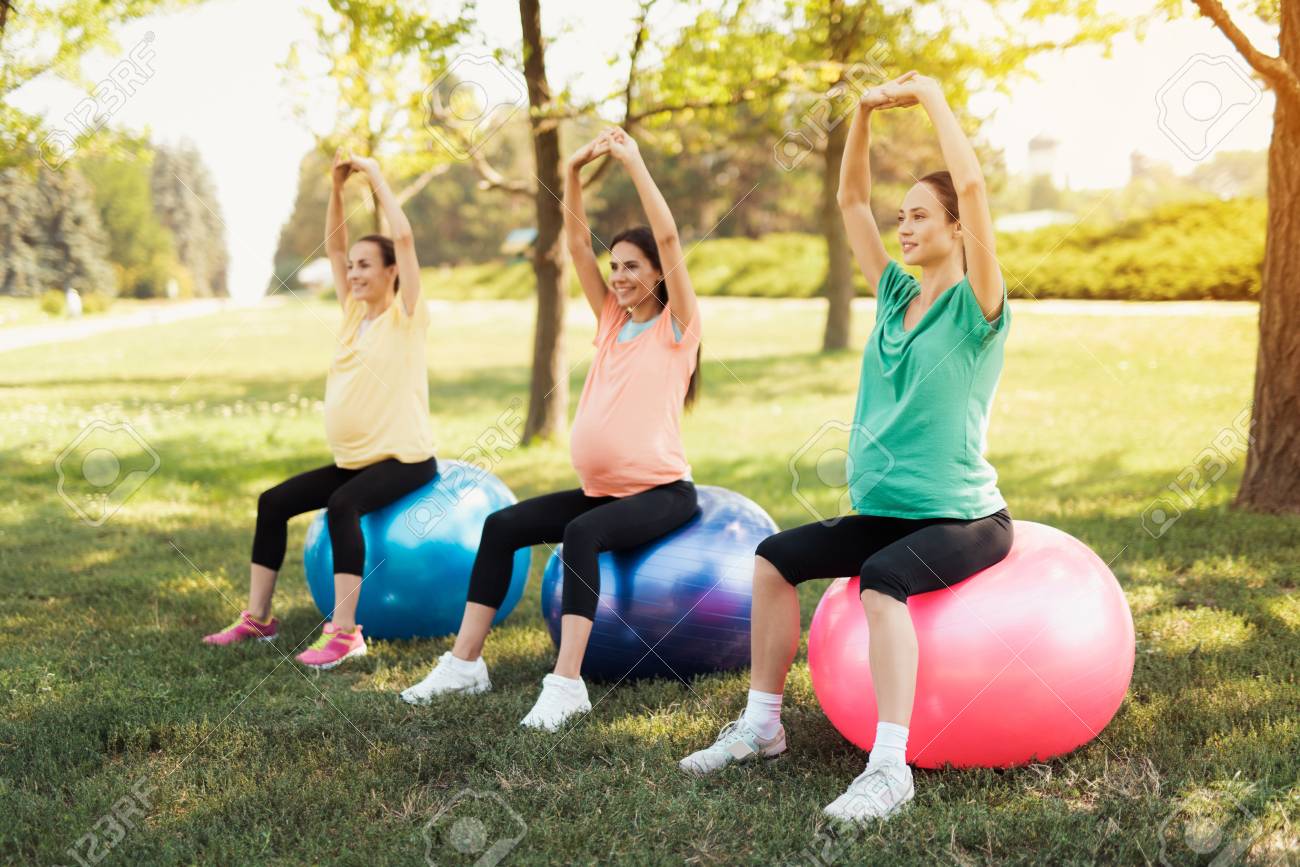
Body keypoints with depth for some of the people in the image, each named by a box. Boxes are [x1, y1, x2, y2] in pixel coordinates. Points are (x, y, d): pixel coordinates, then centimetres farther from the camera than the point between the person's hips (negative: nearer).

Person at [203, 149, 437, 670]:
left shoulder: (405, 315, -7)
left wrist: (376, 177, -11)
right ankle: (257, 619, 8)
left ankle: (344, 632, -33)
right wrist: (338, 187, 0)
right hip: (352, 459, 8)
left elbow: (403, 239, -17)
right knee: (273, 503, 1)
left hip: (404, 458, -8)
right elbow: (333, 244, 12)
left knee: (342, 506, -33)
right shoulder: (354, 311, 11)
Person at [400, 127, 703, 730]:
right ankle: (465, 662, -3)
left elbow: (668, 238, -17)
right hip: (600, 490, 7)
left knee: (582, 533, -34)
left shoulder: (676, 326, -4)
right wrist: (574, 171, -6)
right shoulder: (612, 319, 13)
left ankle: (566, 683, -37)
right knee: (503, 525, -6)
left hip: (661, 493, -7)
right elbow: (577, 242, 6)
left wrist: (634, 163, -17)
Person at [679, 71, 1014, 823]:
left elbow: (972, 186, -23)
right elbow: (852, 200, 11)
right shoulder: (897, 296, 9)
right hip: (888, 511, 8)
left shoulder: (975, 308, -10)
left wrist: (935, 101, -14)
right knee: (776, 559, -1)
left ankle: (891, 768, -34)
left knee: (882, 580, -35)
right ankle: (763, 724, 9)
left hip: (964, 518, -8)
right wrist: (865, 115, 2)